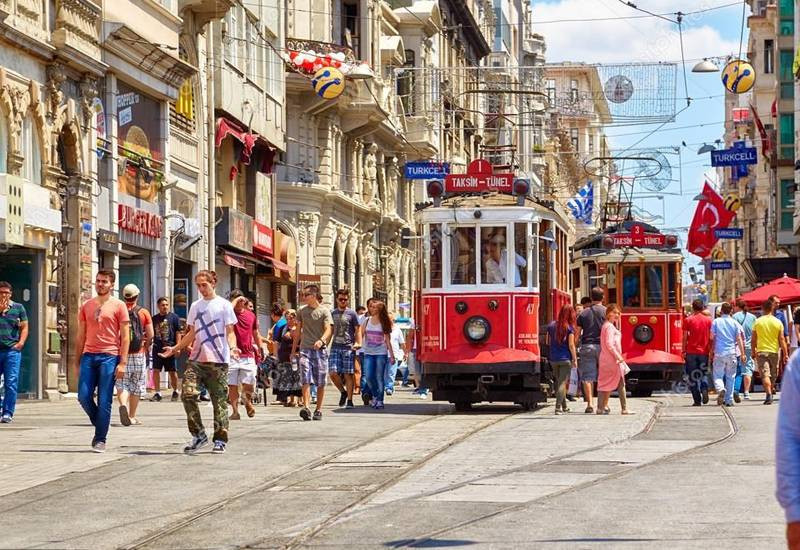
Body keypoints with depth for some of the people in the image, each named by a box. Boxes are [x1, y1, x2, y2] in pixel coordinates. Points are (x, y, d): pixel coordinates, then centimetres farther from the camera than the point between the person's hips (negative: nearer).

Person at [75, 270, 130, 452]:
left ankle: (100, 439, 3)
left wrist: (122, 363, -9)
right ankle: (99, 425, 19)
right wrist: (77, 362, 12)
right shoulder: (86, 306, 14)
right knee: (84, 396, -4)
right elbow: (81, 336, 17)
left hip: (109, 357, -4)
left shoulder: (118, 306, 2)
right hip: (88, 355, 4)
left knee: (104, 401, -4)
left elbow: (125, 336, -1)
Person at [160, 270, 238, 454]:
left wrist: (232, 347, -19)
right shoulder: (195, 306, 16)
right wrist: (175, 348, 15)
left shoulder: (224, 305, 2)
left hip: (218, 360, -4)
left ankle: (220, 440, 7)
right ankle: (198, 435, -1)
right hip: (196, 359, 4)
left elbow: (230, 332, -1)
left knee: (219, 400, -1)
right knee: (187, 393, -12)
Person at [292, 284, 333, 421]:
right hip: (305, 349, 2)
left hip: (320, 349, -2)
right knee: (306, 380, -13)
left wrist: (321, 340, -31)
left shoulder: (324, 311, -1)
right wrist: (294, 349, 20)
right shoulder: (302, 311, 11)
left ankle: (318, 410, 11)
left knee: (320, 383, 3)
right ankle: (306, 407, -22)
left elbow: (328, 330, -11)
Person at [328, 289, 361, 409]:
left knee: (348, 374, -2)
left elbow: (357, 330, 2)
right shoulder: (332, 313, 13)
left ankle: (350, 400, 4)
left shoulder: (352, 313, 3)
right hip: (335, 347, 3)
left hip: (348, 348, -3)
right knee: (333, 373, -7)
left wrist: (358, 343, -12)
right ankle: (343, 392, 16)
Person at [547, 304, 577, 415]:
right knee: (563, 383, -3)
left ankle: (564, 407, 25)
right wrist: (575, 359, -4)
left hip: (553, 359, 5)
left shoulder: (551, 325, 3)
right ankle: (558, 407, -13)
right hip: (565, 359, -5)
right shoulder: (570, 328, -9)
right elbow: (571, 345, -10)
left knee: (558, 382, 16)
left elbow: (548, 342, 9)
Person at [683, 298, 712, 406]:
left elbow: (685, 338, -3)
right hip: (704, 352, 2)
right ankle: (704, 388, -15)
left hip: (691, 352, -1)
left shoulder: (688, 320, -2)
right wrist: (711, 351, 9)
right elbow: (711, 338, 1)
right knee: (703, 374, 14)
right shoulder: (708, 320, 3)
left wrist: (684, 351, 3)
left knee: (693, 377, 4)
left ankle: (697, 400, 0)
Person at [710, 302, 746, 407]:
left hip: (719, 352, -1)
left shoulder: (716, 322, 0)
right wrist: (742, 353, 5)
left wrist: (711, 352, 11)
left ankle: (721, 389, -25)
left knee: (718, 375, 4)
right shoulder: (735, 323, 3)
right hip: (732, 353, 1)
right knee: (730, 377, 8)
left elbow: (713, 338, 2)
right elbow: (739, 339, 1)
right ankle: (729, 400, 7)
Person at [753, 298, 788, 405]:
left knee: (765, 375, -7)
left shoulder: (757, 322, -2)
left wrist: (754, 352, 14)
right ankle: (769, 392, 28)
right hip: (774, 351, 1)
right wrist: (785, 354, 1)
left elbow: (754, 339, 2)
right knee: (773, 375, 16)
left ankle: (769, 395, -22)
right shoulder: (778, 322, -2)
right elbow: (782, 339, -2)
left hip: (761, 351, -1)